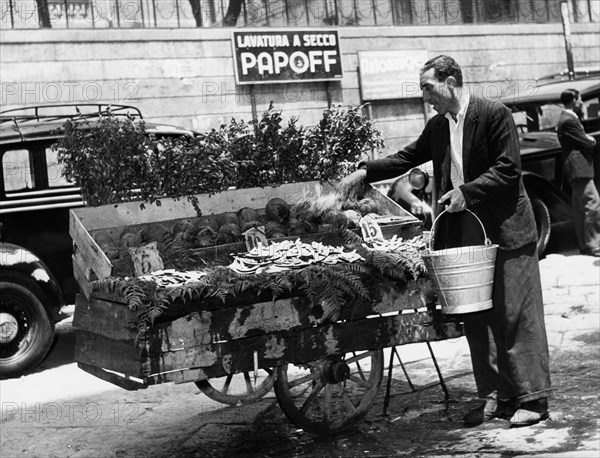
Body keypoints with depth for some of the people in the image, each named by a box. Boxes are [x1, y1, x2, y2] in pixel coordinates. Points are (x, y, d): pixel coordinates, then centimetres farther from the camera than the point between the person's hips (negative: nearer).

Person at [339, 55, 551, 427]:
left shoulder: (495, 115, -9)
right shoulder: (437, 127, 11)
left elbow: (508, 170, -13)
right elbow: (407, 158, 17)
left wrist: (467, 192, -18)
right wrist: (365, 172, 8)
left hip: (505, 231, -7)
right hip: (464, 232, 7)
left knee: (517, 314, -1)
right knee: (476, 319, 9)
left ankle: (533, 399, 7)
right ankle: (495, 395, 20)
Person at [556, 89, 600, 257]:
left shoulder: (568, 118, 19)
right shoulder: (568, 121, -15)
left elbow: (584, 140, 18)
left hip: (577, 169, 11)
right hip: (579, 168, -11)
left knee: (580, 209, 12)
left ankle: (584, 246, 17)